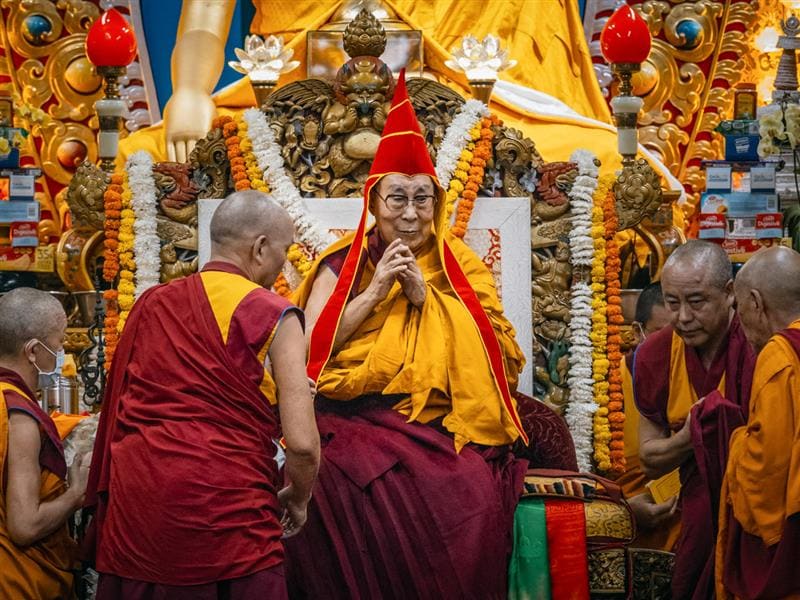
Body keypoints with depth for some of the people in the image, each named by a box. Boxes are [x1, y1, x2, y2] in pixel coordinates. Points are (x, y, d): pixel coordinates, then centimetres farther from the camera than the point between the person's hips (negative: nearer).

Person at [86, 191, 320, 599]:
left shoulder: (151, 304, 9)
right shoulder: (273, 316, -6)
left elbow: (116, 413, 14)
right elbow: (303, 444, -10)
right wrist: (297, 500, 7)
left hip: (133, 513, 5)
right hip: (225, 513, -5)